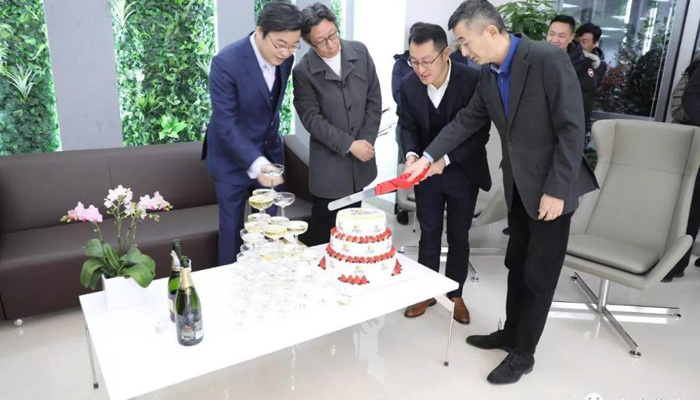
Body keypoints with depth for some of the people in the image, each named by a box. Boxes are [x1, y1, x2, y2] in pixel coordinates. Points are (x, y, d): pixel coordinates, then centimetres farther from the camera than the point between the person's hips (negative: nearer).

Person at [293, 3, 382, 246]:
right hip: (329, 163, -4)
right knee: (323, 228, 6)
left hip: (360, 157, 4)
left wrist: (366, 140, -7)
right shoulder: (303, 71, -11)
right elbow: (312, 118, -13)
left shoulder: (360, 52, -1)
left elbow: (374, 99, 2)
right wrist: (349, 145, -17)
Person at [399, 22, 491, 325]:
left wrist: (446, 158, -32)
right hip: (427, 171, 2)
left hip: (463, 172, -2)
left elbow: (480, 133, -21)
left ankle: (455, 294, 33)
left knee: (458, 236, 13)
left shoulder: (474, 81, -22)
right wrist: (411, 154, -21)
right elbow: (407, 126, -1)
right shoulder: (409, 85, -12)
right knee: (429, 234, 13)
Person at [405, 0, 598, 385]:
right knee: (517, 265, 18)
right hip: (518, 185, 7)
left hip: (551, 186, -7)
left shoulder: (549, 59, -20)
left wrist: (556, 190, -20)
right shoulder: (488, 73, 1)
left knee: (538, 274, 4)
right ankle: (510, 333, 37)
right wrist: (428, 157, 0)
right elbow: (466, 120, 9)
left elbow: (571, 128, -20)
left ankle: (523, 353, 21)